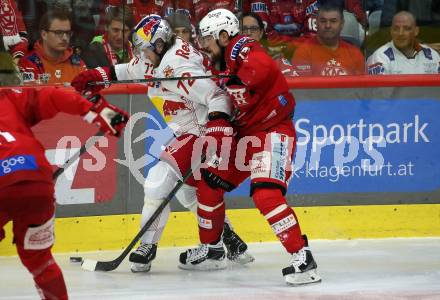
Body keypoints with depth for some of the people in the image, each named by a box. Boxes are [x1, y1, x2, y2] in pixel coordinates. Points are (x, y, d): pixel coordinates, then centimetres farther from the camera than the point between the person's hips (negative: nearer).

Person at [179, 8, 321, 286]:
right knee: (209, 182, 15)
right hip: (247, 135, 10)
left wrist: (238, 82, -24)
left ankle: (302, 257, -24)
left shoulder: (241, 47, -17)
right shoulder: (225, 63, 13)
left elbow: (262, 66, -38)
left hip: (273, 132, -10)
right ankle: (211, 249, 32)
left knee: (266, 194, -26)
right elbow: (227, 111, 17)